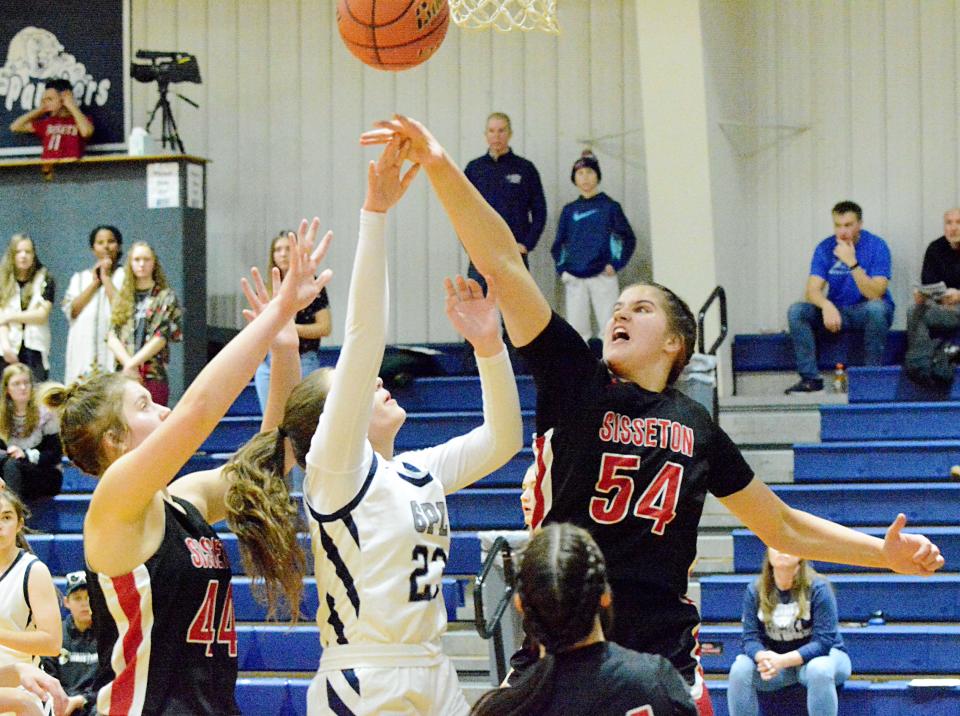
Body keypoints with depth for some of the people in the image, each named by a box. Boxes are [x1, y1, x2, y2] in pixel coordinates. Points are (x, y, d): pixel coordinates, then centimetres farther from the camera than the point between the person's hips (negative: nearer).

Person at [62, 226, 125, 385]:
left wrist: (106, 278, 1)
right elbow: (71, 311, 6)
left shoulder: (125, 276, 7)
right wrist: (94, 283, 4)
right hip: (83, 351, 3)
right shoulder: (80, 278, 19)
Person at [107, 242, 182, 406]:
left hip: (154, 376, -3)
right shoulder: (121, 298, 15)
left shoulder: (165, 297, 6)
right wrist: (127, 362, -12)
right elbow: (112, 337, 5)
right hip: (123, 375, 3)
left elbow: (161, 337, -5)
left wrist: (133, 363, -12)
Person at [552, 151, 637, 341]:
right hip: (575, 279, 3)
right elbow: (558, 245, 18)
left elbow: (629, 239, 5)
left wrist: (615, 264, -6)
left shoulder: (609, 207, 5)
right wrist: (561, 269, 4)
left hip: (602, 276, -3)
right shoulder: (569, 210, 13)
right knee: (576, 329, 1)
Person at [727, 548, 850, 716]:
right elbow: (751, 638, -9)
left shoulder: (818, 588, -16)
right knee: (739, 669, -26)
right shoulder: (755, 591, -5)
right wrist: (763, 657, -34)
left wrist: (783, 661, -35)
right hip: (775, 659, 3)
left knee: (819, 670, -38)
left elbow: (823, 641, -21)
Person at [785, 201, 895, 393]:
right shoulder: (825, 248, -4)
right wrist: (826, 305, -35)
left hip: (867, 311, -3)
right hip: (836, 311, 3)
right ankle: (810, 378, -19)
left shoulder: (876, 246, -14)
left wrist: (852, 263, -34)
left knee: (876, 308, -37)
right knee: (796, 311, -19)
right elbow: (812, 290, -12)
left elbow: (875, 294, -23)